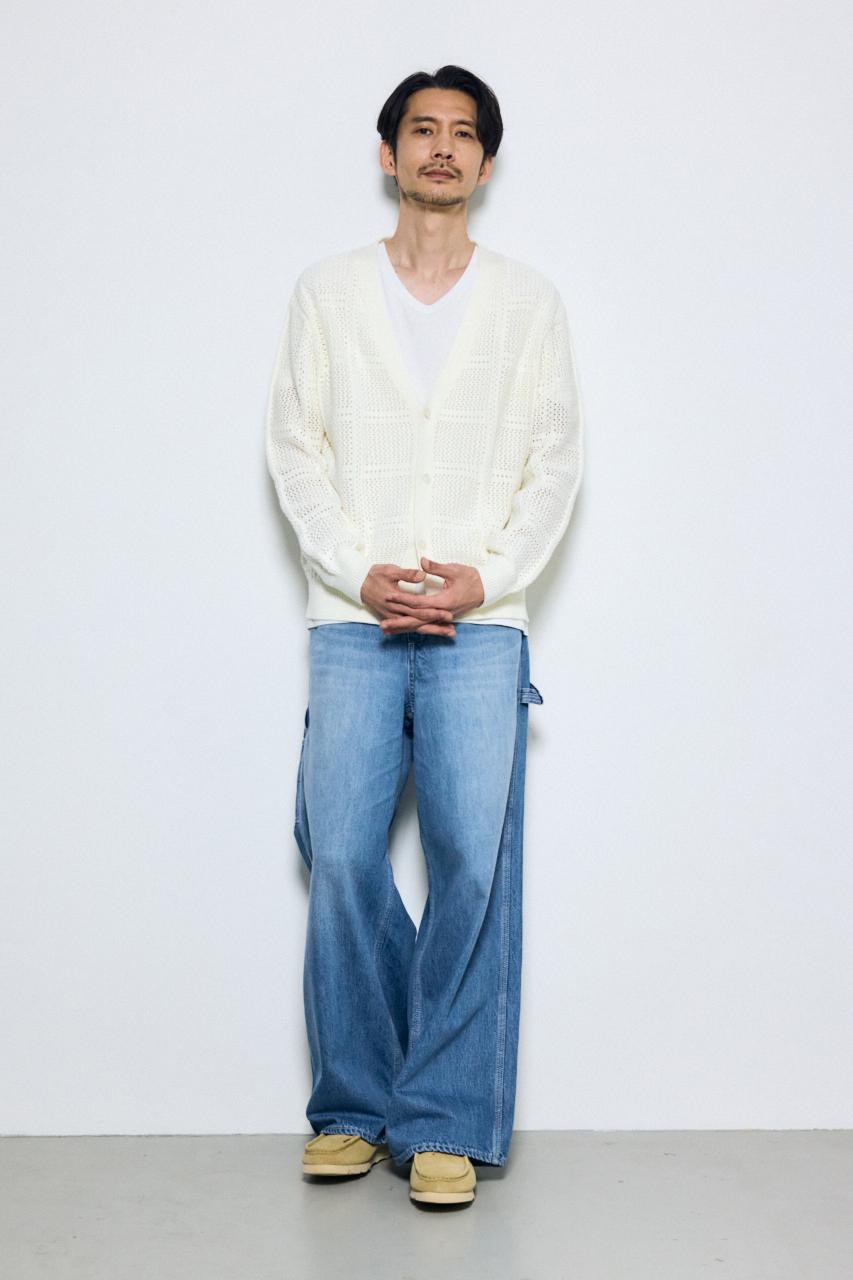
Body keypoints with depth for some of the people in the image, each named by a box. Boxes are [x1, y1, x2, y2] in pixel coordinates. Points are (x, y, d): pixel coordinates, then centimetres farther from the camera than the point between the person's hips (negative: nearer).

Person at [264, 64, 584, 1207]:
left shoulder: (530, 301, 12)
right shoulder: (327, 292, 12)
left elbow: (556, 463, 7)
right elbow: (295, 447, 6)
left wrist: (483, 575, -8)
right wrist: (360, 573, -7)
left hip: (481, 624, 0)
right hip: (354, 621, 1)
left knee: (474, 864, -8)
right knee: (342, 858, -3)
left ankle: (444, 1122, 2)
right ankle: (354, 1106, 11)